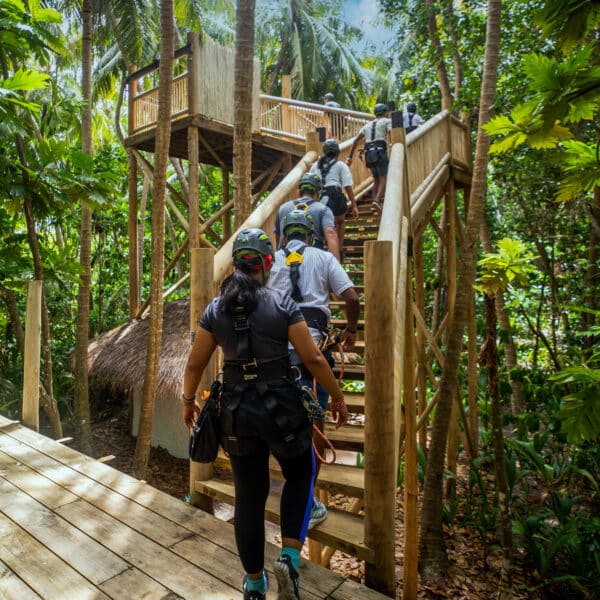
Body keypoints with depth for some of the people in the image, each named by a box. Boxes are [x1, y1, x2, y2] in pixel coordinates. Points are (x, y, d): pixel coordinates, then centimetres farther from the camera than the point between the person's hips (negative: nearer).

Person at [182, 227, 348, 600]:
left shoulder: (216, 309, -1)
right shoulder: (282, 303, -10)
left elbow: (195, 364, 4)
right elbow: (313, 358, -10)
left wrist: (188, 400, 21)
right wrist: (338, 397, 3)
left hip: (237, 411, 3)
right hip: (282, 406, -3)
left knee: (249, 496, 18)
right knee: (301, 475, 25)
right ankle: (289, 557, 13)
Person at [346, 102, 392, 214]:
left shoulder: (367, 125, 25)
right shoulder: (387, 121, 11)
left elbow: (356, 140, 18)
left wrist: (350, 157, 17)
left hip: (369, 154, 5)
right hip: (380, 152, -5)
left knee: (376, 180, 16)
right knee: (383, 179, -6)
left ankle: (375, 203, 8)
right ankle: (377, 200, -27)